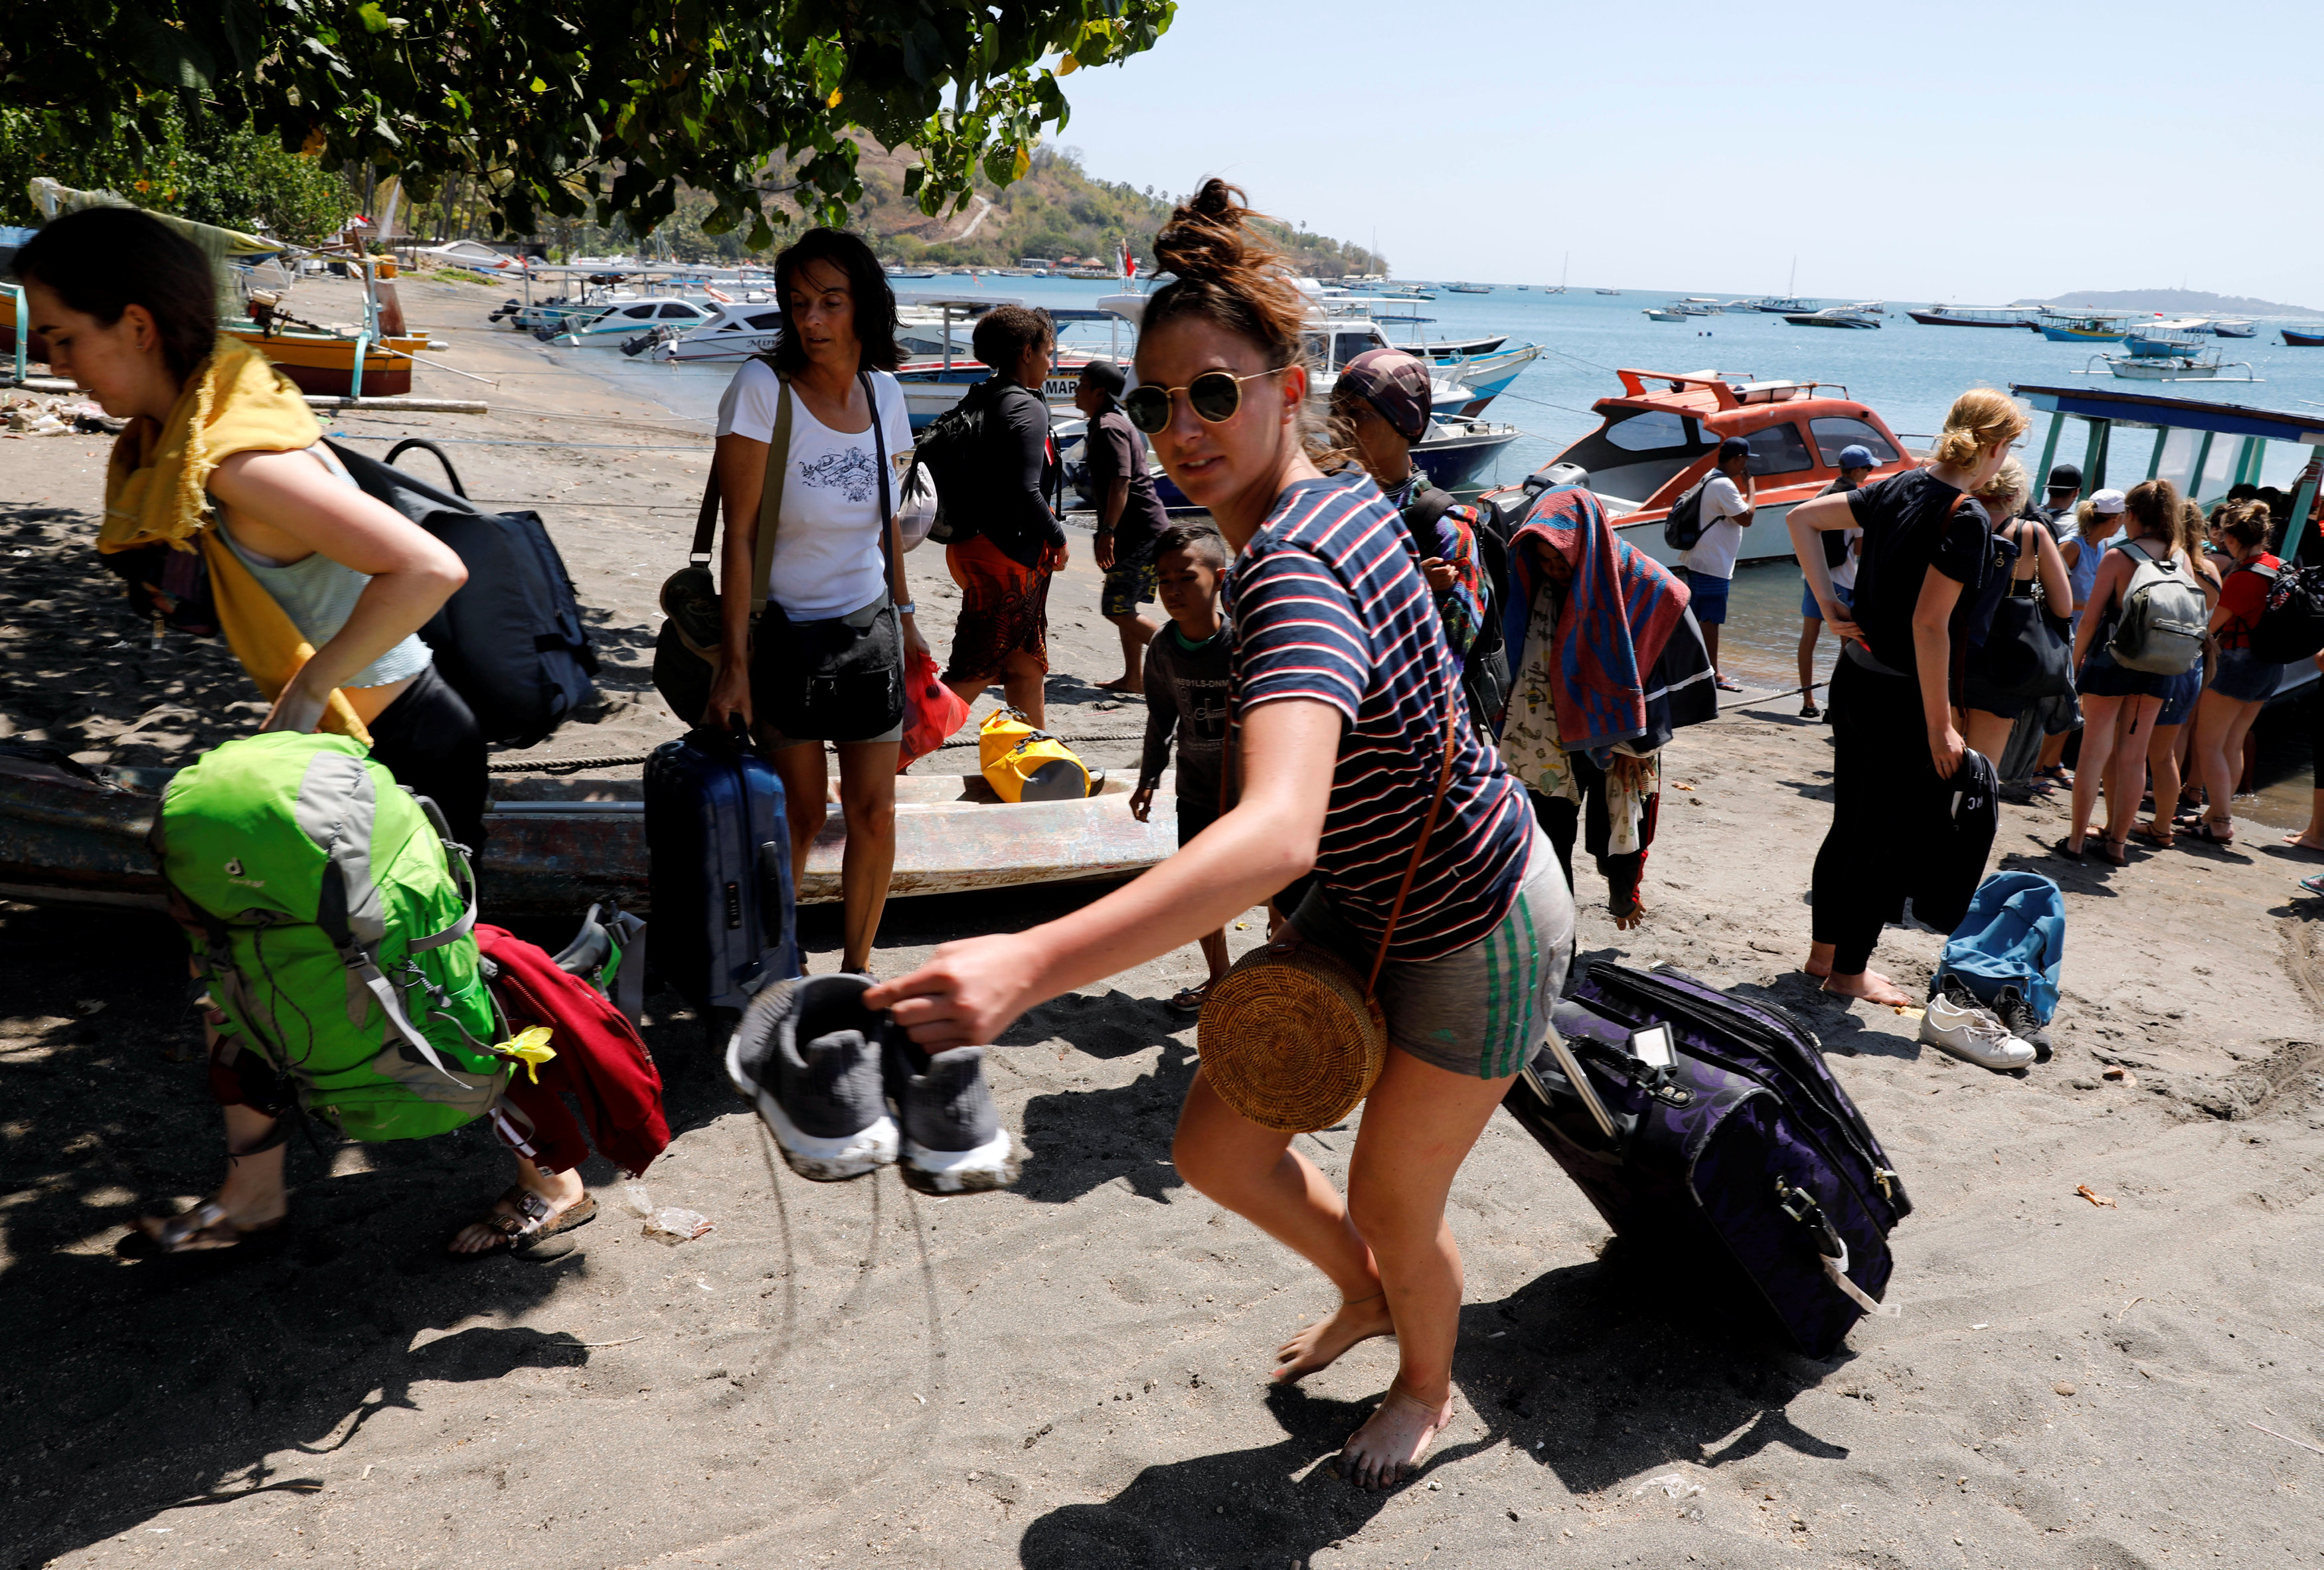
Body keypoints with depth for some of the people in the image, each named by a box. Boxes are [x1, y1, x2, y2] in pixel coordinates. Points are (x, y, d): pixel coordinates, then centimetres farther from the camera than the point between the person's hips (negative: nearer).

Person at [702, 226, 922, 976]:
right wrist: (733, 661, -18)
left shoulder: (883, 391, 1)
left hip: (868, 629, 4)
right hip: (783, 632, -4)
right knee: (800, 816, 3)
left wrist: (905, 616, 17)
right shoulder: (763, 387, -15)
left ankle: (857, 963, 24)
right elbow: (738, 534, -15)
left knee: (873, 813, 6)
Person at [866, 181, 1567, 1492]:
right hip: (1374, 900, 8)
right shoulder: (1342, 493, -5)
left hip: (1476, 937, -8)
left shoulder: (1293, 574, -36)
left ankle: (1429, 1388, 48)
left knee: (1393, 1205, 13)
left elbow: (1276, 831, -54)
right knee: (1218, 1144, 12)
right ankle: (1366, 1294, 44)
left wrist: (1030, 964, -66)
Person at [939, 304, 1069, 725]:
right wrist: (1057, 538, -8)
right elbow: (1026, 492, -22)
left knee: (1028, 667, 17)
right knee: (971, 676, -5)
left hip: (978, 545, 10)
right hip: (1008, 555, -10)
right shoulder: (1028, 408, -15)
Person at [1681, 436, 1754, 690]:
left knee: (1697, 616, 16)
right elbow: (1746, 518, -17)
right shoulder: (1724, 486, -19)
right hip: (1713, 565, -10)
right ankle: (1714, 674, 2)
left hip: (1698, 561, 10)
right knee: (1711, 619, -4)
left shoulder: (1710, 479, 13)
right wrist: (1751, 486, -9)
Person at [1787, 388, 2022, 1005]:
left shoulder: (1899, 488, 5)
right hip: (1900, 699, -8)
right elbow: (1928, 624, -22)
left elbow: (1801, 517, 10)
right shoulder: (1967, 520, -18)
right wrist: (1940, 728, -17)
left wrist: (1829, 604, 7)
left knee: (1850, 825, 19)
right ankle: (1848, 971, 15)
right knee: (1891, 839, 5)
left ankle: (1824, 950, 30)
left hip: (1853, 677, 8)